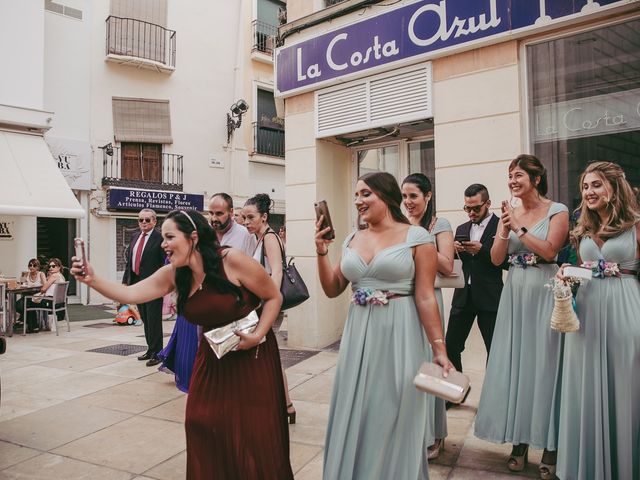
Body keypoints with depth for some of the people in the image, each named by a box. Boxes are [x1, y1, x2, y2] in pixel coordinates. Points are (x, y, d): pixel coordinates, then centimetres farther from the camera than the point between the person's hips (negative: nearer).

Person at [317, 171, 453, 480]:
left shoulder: (416, 237, -7)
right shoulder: (352, 240, 8)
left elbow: (425, 297, -9)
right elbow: (332, 290, 10)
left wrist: (439, 348, -11)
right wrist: (321, 251, -1)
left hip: (398, 336, -5)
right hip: (358, 335, 5)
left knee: (393, 419, 9)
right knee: (355, 416, 16)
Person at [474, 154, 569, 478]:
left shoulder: (557, 211, -2)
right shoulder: (510, 213, 9)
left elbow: (549, 250, -13)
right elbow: (496, 259, 2)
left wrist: (519, 228, -14)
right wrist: (505, 230, -11)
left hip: (544, 293, -4)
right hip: (515, 293, 4)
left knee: (543, 364, 1)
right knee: (513, 363, 6)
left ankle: (550, 447, 16)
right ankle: (520, 441, 19)